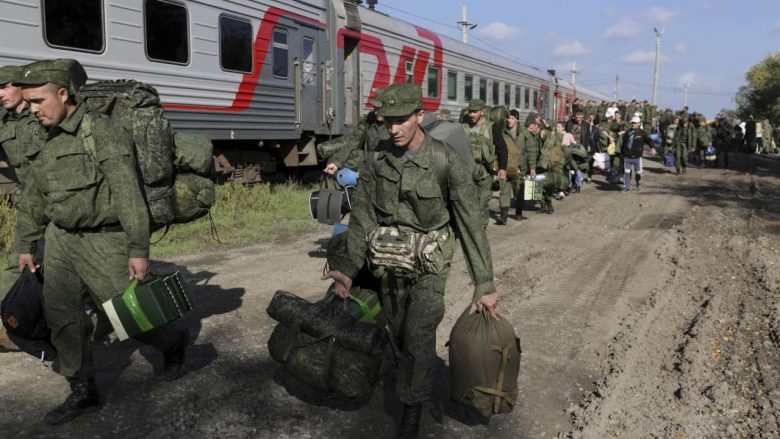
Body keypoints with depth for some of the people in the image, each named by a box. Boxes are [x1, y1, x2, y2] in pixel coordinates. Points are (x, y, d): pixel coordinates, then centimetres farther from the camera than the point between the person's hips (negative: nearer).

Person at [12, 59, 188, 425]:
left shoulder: (104, 132, -16)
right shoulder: (43, 140, 8)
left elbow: (128, 195, -19)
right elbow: (32, 199, 19)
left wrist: (138, 249, -21)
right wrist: (24, 245, 21)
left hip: (104, 241, -7)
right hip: (61, 240, 7)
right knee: (60, 315, 6)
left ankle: (173, 343, 30)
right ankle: (83, 391, 21)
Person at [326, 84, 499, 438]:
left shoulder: (447, 163, -18)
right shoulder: (378, 159, -7)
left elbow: (471, 223, -15)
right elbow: (362, 216, -2)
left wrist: (483, 283, -15)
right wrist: (349, 268, -7)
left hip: (429, 264, -4)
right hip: (389, 263, 4)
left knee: (418, 335, -10)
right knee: (399, 334, 16)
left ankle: (413, 405, 13)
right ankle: (413, 381, 44)